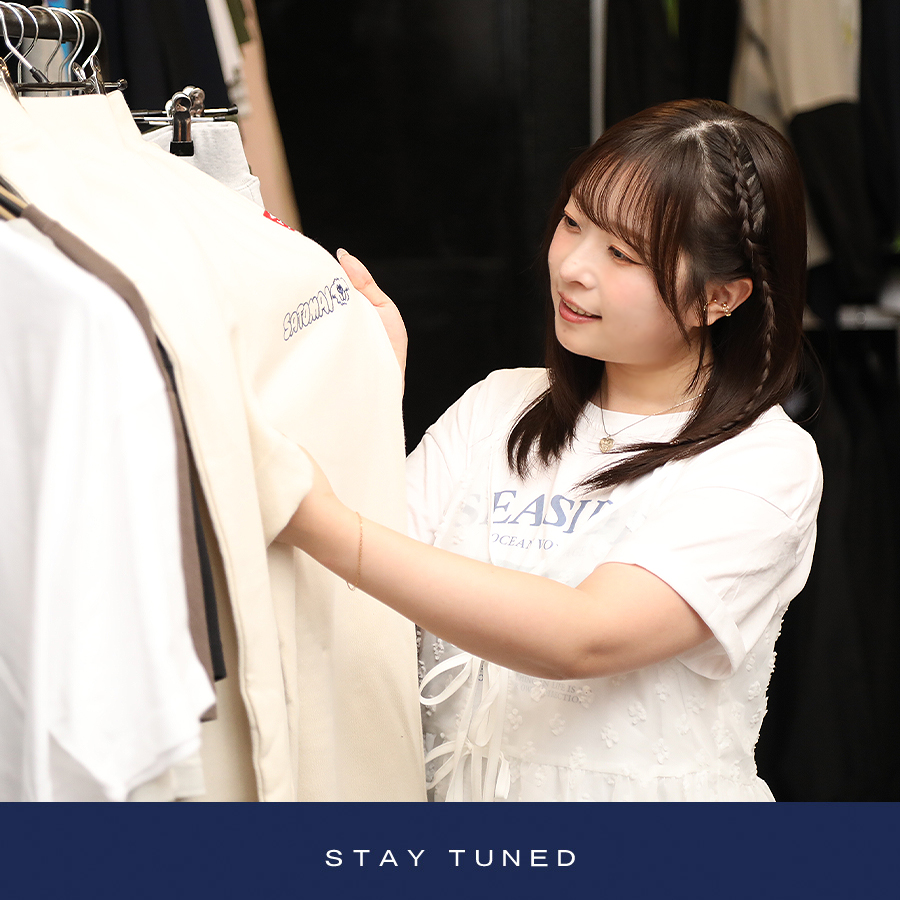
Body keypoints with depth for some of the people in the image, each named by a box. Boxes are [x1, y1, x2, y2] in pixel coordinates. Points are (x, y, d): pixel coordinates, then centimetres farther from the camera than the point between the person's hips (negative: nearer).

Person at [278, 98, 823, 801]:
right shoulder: (497, 407, 2)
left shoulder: (766, 465, -14)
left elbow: (586, 637, -27)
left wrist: (325, 528, -33)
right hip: (462, 784, 4)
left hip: (645, 788, -4)